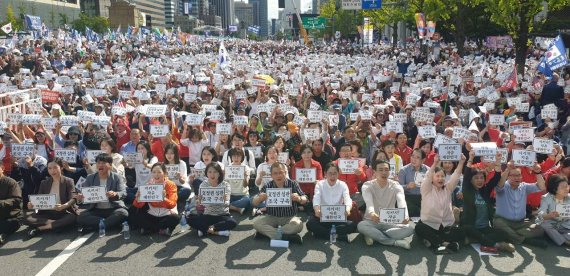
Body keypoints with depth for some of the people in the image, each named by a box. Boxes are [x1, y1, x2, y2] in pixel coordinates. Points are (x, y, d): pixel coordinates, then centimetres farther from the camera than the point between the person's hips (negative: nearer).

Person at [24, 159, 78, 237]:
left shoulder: (68, 181, 0)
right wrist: (32, 204, -20)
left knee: (72, 218, -37)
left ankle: (38, 228, -29)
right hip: (48, 213, 4)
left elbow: (72, 199, -13)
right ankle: (58, 223, -25)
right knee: (27, 219, -20)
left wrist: (63, 206, -35)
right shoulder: (44, 183, 13)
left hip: (64, 213, -3)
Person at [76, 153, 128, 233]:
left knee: (123, 213, -34)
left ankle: (92, 227, -25)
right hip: (95, 210, 2)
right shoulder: (90, 178, 10)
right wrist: (80, 197, -23)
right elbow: (84, 192, 3)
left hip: (113, 209, -2)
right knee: (81, 217, -26)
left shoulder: (118, 178, 1)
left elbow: (123, 193, -13)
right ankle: (111, 222, -22)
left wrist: (115, 194, -37)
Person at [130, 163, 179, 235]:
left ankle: (149, 228, -13)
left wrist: (164, 199, -45)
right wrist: (138, 200, -33)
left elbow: (172, 204, -24)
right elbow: (139, 205, -9)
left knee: (175, 218, -34)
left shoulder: (171, 185, -10)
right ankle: (162, 229, -12)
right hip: (152, 216, 3)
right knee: (132, 217, -20)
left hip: (166, 215, -3)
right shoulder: (148, 185, -3)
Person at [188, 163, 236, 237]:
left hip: (223, 215, -1)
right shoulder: (203, 185, -2)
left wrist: (225, 201, -41)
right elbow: (200, 200, -9)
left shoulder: (225, 185, -7)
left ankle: (206, 229, -18)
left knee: (233, 223, -32)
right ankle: (218, 231, -20)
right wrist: (198, 203, -33)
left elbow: (227, 204, -17)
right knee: (191, 220, -23)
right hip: (207, 215, 2)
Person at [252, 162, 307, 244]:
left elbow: (304, 200, -7)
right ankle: (285, 236, -28)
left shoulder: (293, 184, -6)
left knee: (298, 225, -32)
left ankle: (267, 232, -21)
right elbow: (254, 203, -5)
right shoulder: (267, 186, -4)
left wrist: (299, 199, -33)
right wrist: (260, 198, -30)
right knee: (256, 222, -24)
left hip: (289, 217, -1)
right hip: (272, 217, 1)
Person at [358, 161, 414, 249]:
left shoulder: (396, 186, -4)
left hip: (390, 222, 2)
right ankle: (395, 242, -24)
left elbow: (401, 202, -24)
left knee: (411, 227, -24)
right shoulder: (367, 185, -9)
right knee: (361, 225, -35)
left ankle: (374, 235, -19)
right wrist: (371, 213, -55)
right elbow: (368, 202, -30)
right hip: (372, 221, -2)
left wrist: (405, 216, -48)